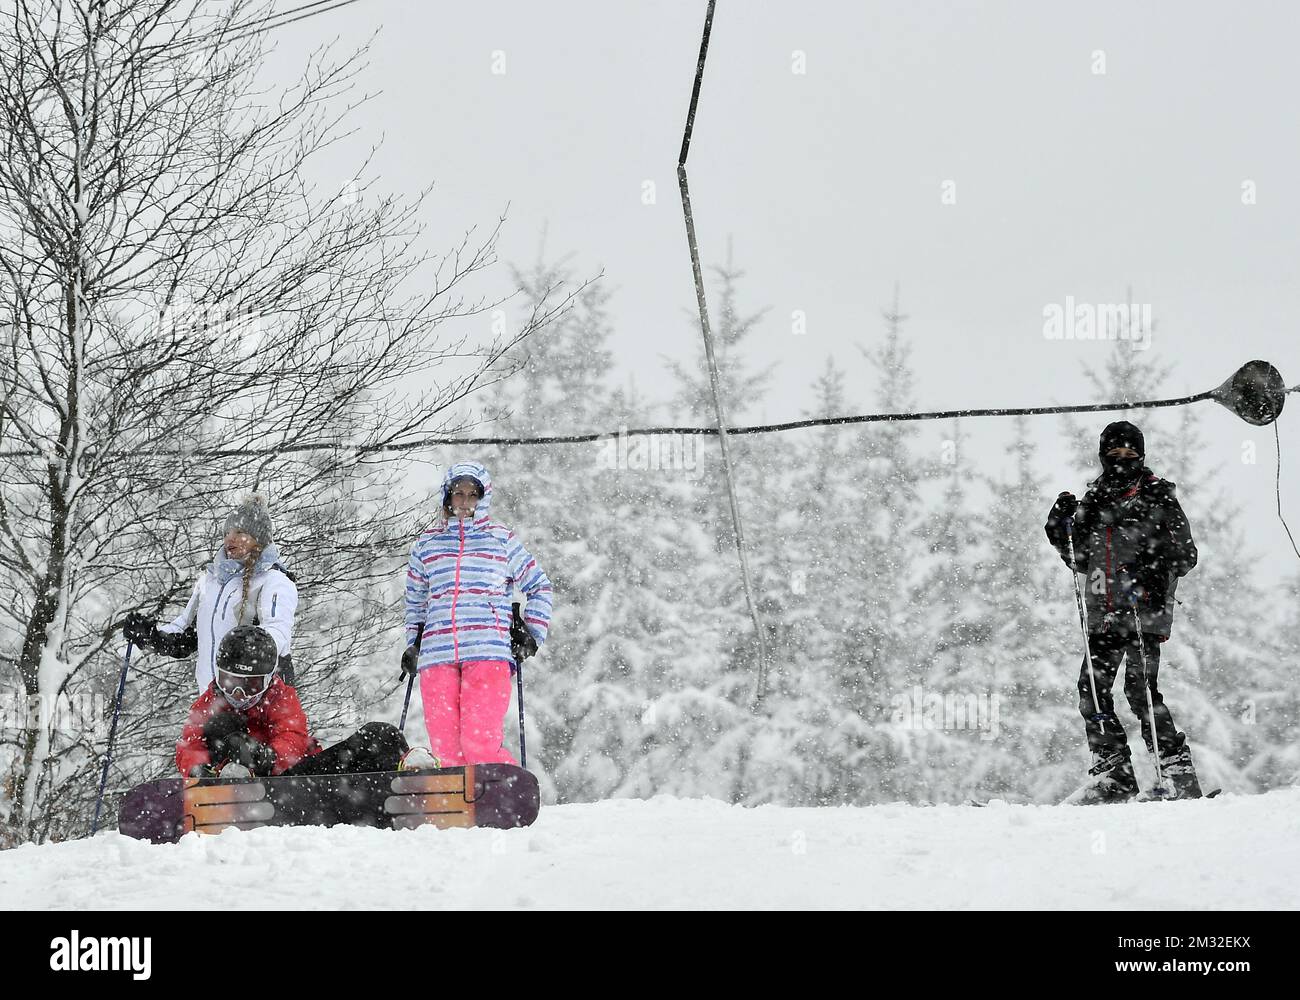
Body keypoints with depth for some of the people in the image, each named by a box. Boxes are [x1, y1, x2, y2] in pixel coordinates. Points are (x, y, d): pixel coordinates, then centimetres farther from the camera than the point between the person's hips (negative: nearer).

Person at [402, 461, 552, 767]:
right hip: (436, 655, 3)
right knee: (444, 750, -7)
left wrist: (531, 634, 11)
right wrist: (413, 644, 21)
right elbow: (415, 601, 32)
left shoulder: (501, 539, 13)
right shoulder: (426, 544, 19)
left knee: (480, 745, -18)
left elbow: (539, 587, 21)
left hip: (488, 652, -3)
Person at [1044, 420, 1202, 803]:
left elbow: (1187, 553, 0)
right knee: (1092, 690, -2)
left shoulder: (1157, 497, 3)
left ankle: (1178, 773, -11)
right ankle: (1114, 776, 7)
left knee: (1139, 687, -16)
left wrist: (1157, 568, -19)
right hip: (1103, 614, 5)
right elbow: (1082, 561, 22)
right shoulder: (1093, 500, 16)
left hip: (1145, 611, -5)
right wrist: (1063, 530, 5)